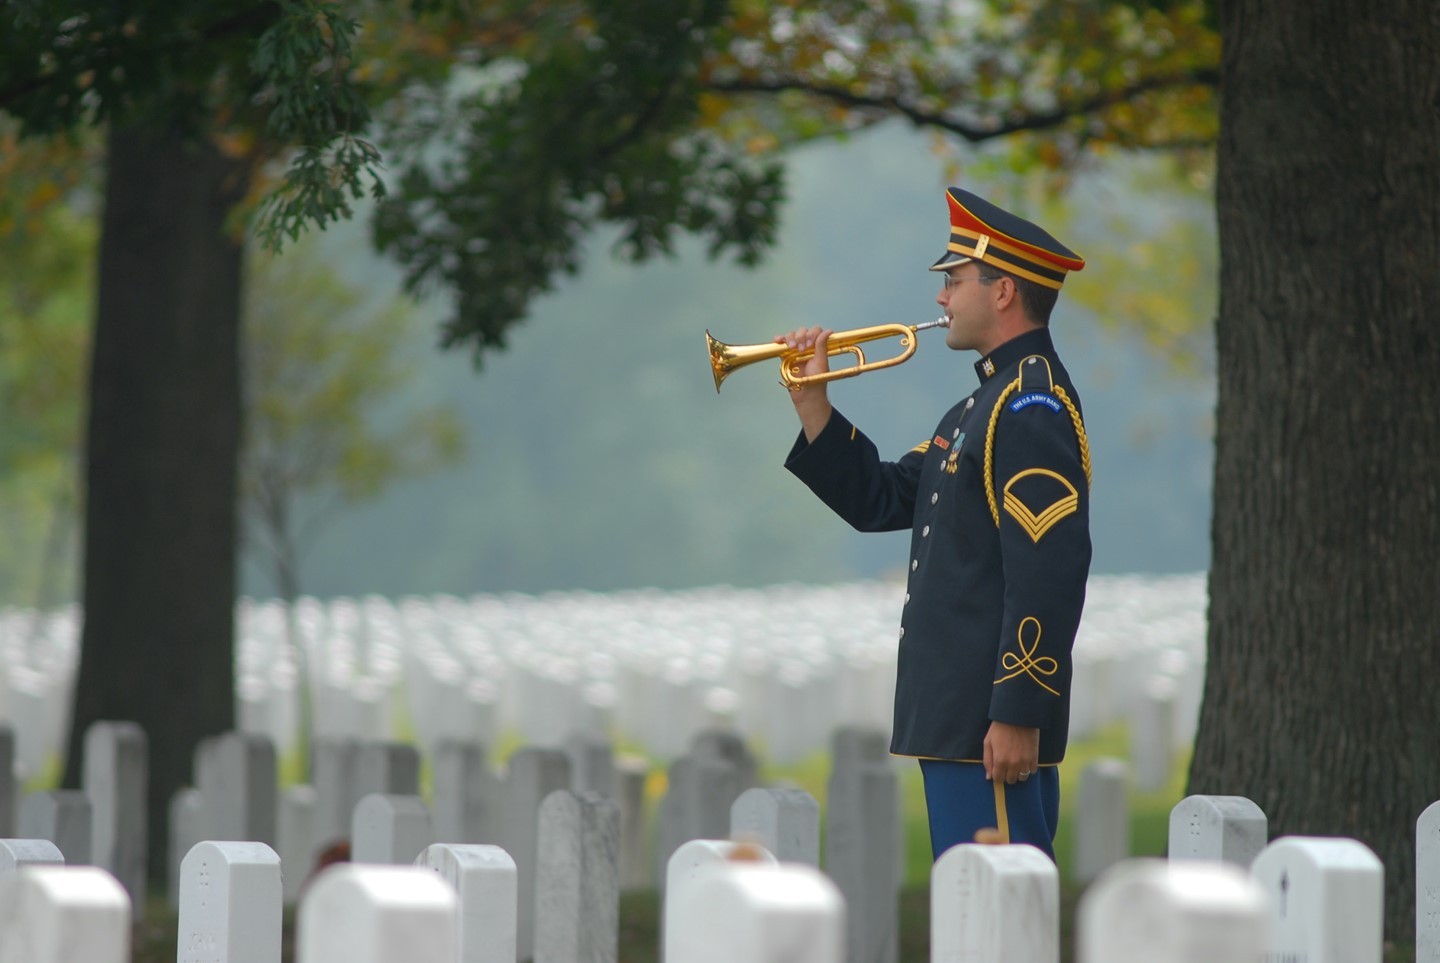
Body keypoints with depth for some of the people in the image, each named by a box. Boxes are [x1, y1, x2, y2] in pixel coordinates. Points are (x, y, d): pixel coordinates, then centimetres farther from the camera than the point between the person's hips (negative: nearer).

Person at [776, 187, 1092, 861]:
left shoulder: (1033, 405, -15)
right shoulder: (986, 403, 19)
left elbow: (1049, 568, -22)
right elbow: (880, 500, 22)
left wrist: (1017, 716, -25)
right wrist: (811, 403, 12)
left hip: (994, 725, -11)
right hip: (955, 718, 11)